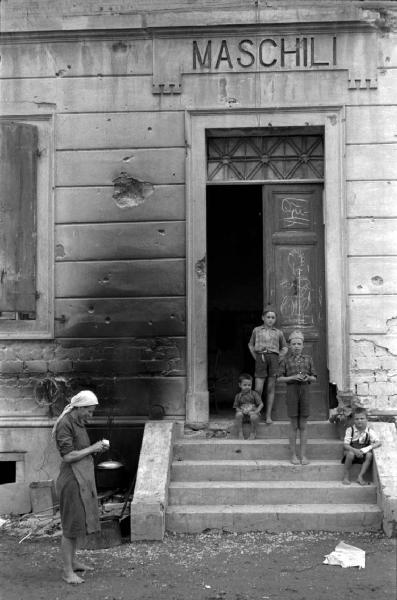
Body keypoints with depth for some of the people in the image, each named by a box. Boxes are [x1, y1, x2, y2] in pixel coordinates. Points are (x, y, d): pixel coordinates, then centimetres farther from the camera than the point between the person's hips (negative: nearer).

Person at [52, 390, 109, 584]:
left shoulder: (78, 423, 12)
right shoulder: (64, 425, -17)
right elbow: (68, 456, -21)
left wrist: (98, 447, 3)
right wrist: (92, 448, -15)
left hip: (83, 479, 10)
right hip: (72, 480, -10)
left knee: (79, 520, 17)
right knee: (71, 525, -4)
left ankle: (72, 561, 30)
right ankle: (67, 572, 4)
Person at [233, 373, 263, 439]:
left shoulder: (254, 394, 1)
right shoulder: (238, 396, 7)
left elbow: (261, 404, -1)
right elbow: (236, 407, 8)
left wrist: (256, 411, -17)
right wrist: (241, 411, -14)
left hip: (252, 412, -2)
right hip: (243, 413, 2)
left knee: (254, 417, -37)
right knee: (238, 415, -33)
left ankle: (253, 433, -11)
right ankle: (240, 433, -21)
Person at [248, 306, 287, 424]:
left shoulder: (278, 332, 14)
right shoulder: (257, 330, 13)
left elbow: (285, 348, 23)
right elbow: (250, 345, 23)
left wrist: (279, 357, 7)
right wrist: (255, 357, 9)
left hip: (274, 358, 1)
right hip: (261, 357, -1)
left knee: (271, 388, 0)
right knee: (258, 389, -8)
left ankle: (268, 415, 4)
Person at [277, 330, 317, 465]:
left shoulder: (308, 359, 7)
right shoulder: (286, 360, 2)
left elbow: (314, 378, 11)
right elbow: (279, 378, 0)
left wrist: (308, 377, -11)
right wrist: (293, 377, -14)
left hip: (304, 390, 1)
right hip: (291, 390, -1)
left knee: (303, 425, 4)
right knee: (293, 425, 3)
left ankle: (303, 455, 9)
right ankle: (293, 455, 10)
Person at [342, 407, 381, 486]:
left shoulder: (369, 431, -9)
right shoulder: (350, 430, -12)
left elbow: (379, 443, -18)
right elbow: (345, 445, -15)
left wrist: (368, 448, -33)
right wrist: (355, 450, -33)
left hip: (363, 453, 2)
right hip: (352, 451, -1)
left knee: (369, 455, -29)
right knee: (350, 454, -34)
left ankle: (360, 477, -20)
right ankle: (346, 477, -17)